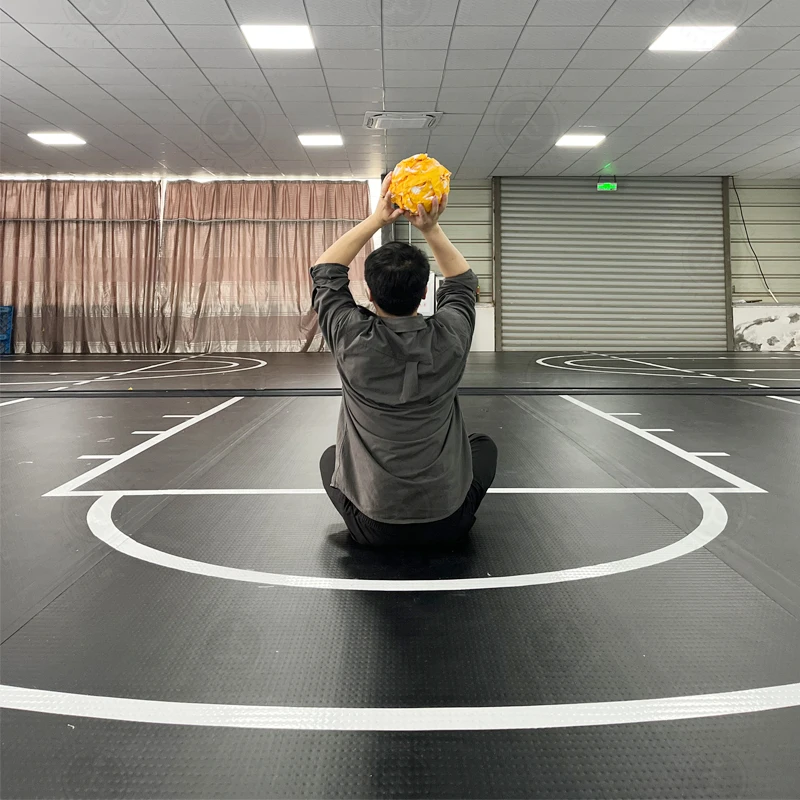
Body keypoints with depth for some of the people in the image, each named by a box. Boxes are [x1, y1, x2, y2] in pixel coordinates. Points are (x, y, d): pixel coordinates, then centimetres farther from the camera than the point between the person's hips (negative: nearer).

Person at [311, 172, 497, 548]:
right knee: (484, 445, 32)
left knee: (330, 456, 32)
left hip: (373, 529, 0)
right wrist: (431, 229, -1)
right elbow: (463, 281, 9)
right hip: (446, 527, 1)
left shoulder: (354, 341, -17)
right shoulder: (449, 339, -14)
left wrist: (376, 219, 0)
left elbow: (325, 272, 2)